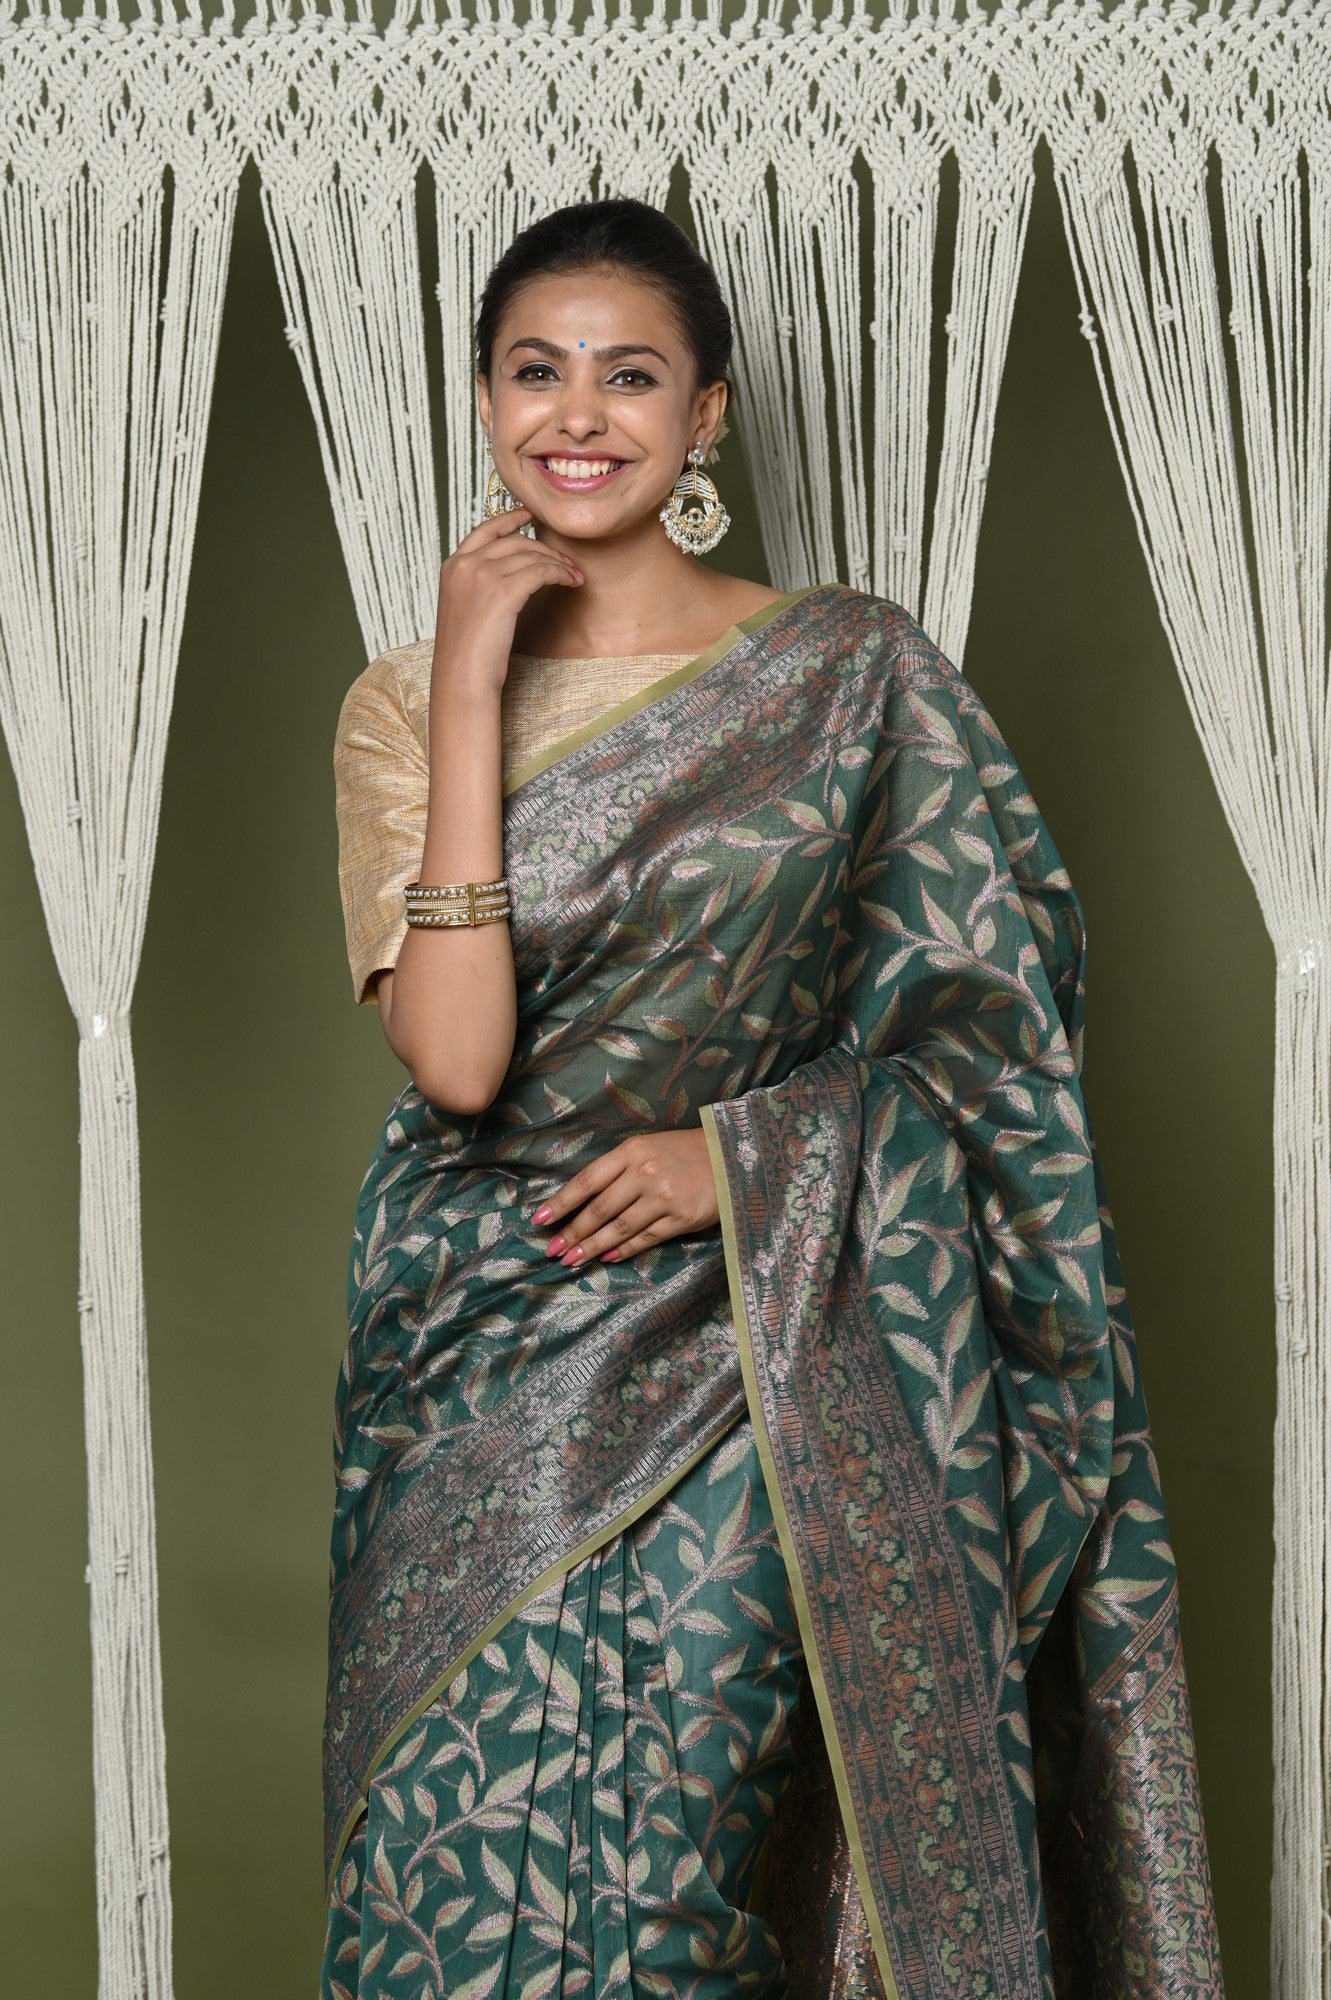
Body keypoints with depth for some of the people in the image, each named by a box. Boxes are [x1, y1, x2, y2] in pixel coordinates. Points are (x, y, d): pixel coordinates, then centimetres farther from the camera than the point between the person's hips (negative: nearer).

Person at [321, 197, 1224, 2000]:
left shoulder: (854, 673, 0)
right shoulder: (406, 702, 3)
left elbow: (990, 1027, 0)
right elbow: (455, 1059, -12)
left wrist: (751, 1152, -13)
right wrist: (469, 695, -13)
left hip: (748, 1353, -1)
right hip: (485, 1362, 2)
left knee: (677, 1838, -6)